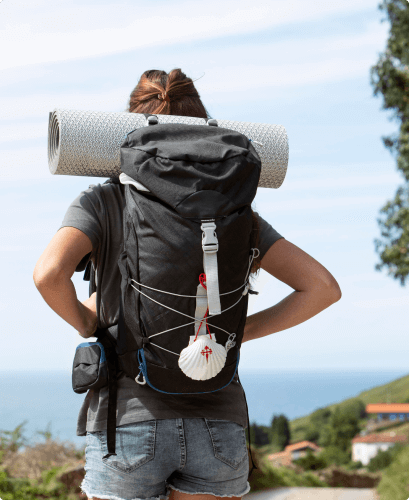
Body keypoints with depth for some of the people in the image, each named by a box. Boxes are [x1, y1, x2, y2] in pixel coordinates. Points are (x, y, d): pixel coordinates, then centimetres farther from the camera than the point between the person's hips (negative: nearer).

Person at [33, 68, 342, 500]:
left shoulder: (101, 202, 1)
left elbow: (49, 274, -18)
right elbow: (323, 287, 2)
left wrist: (86, 323, 2)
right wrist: (239, 333, 9)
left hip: (131, 420, -2)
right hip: (218, 425, 3)